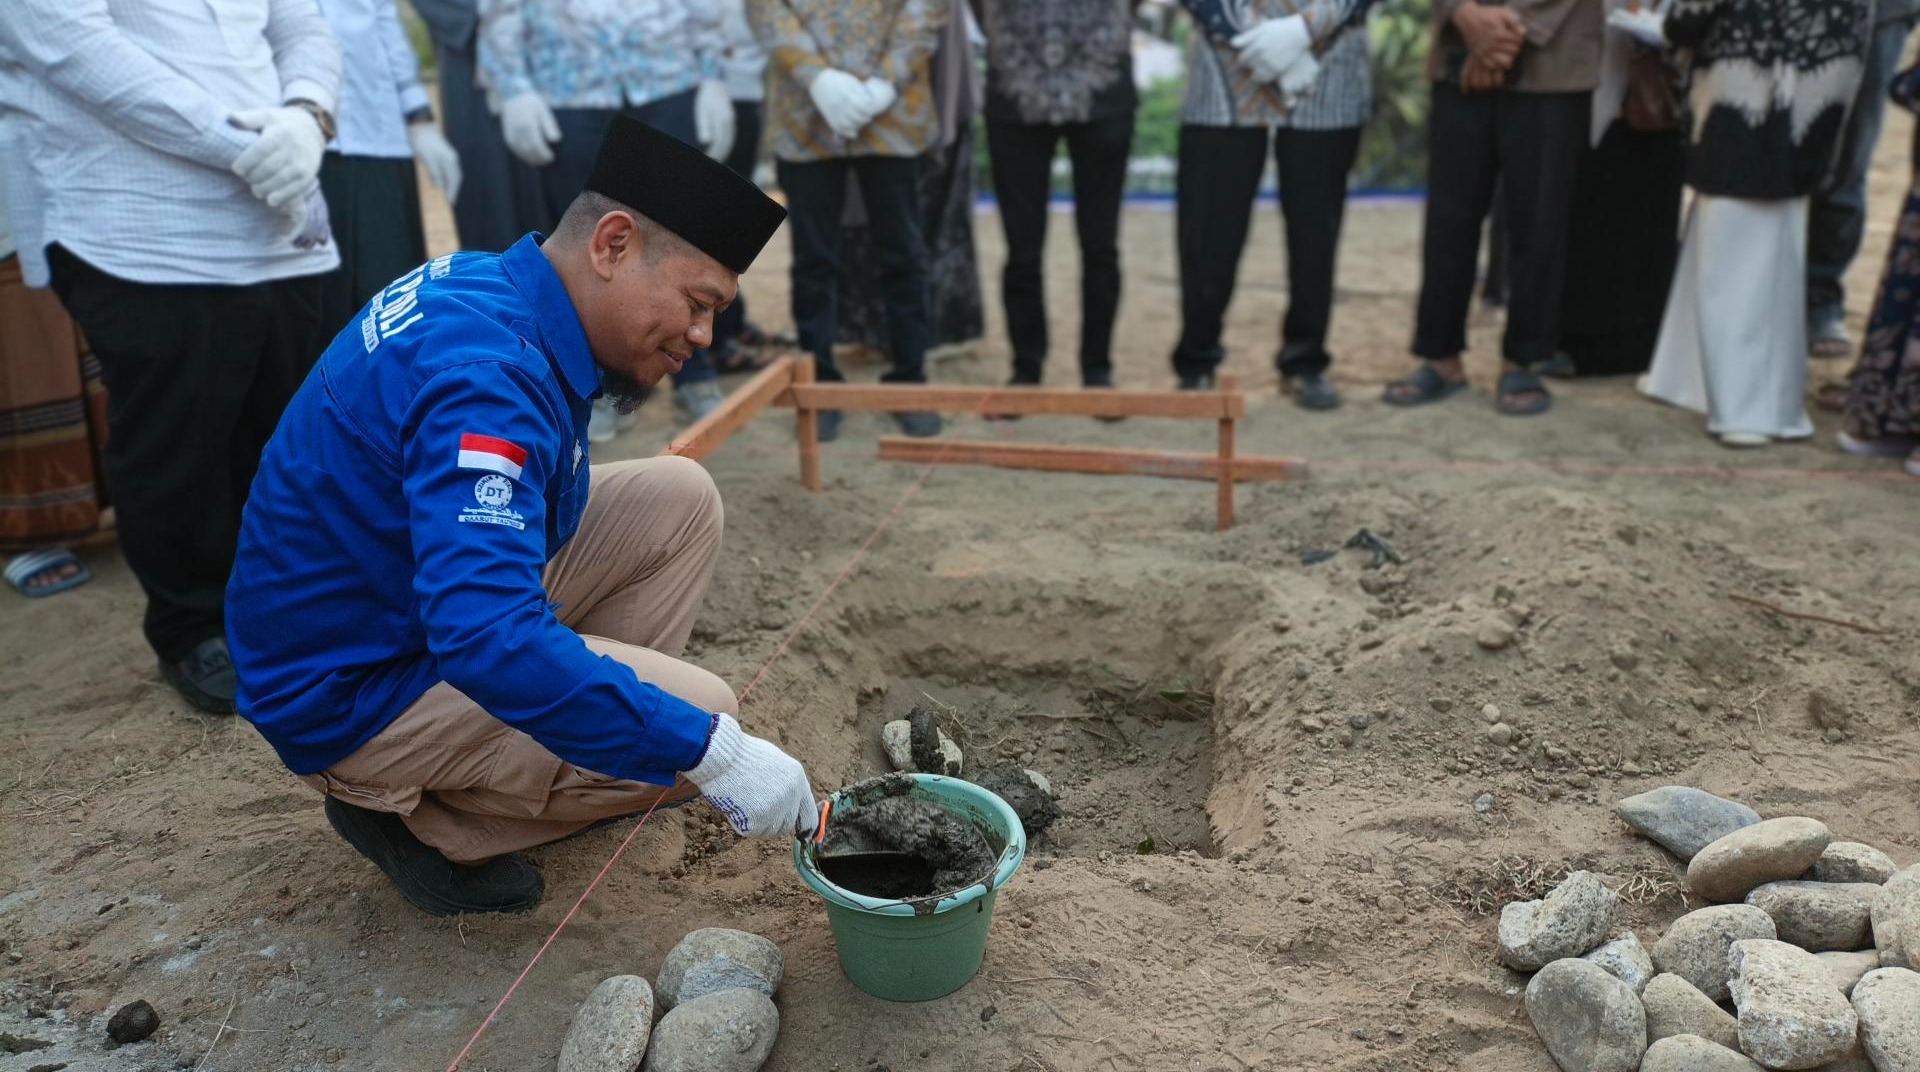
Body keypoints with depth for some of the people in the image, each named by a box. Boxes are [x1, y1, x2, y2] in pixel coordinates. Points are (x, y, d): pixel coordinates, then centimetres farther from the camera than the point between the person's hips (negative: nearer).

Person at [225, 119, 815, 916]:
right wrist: (710, 753, -38)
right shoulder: (484, 373, -32)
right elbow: (489, 640, -42)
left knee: (678, 498, 3)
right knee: (697, 720, -20)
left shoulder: (483, 284, -1)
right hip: (355, 693, -9)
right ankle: (417, 815, -2)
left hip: (421, 602, 10)